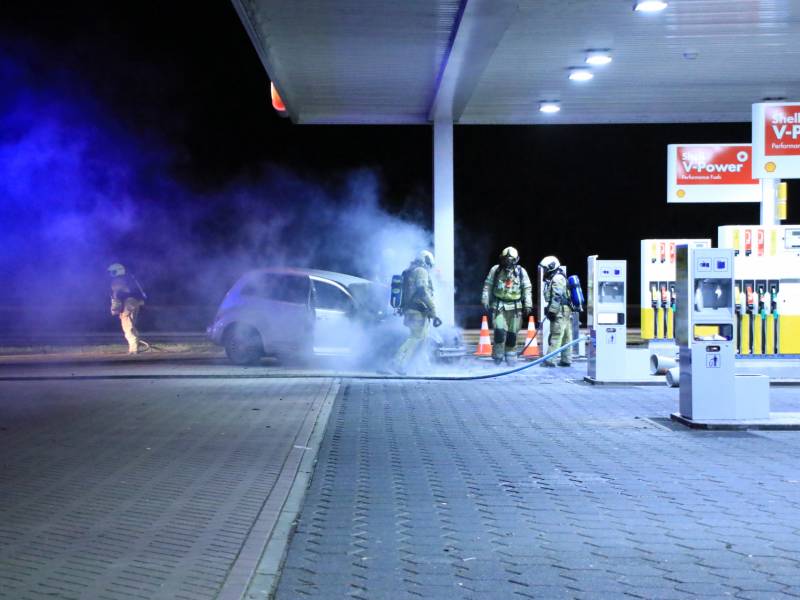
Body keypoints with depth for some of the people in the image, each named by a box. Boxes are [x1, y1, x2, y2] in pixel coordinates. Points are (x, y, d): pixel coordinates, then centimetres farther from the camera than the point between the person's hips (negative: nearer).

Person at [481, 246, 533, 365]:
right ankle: (497, 357, 0)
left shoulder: (521, 272, 3)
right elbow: (487, 286, 7)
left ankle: (510, 357, 18)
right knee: (500, 331, -14)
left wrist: (528, 305, 3)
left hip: (515, 307, 1)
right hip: (498, 306, -1)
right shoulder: (495, 270, 2)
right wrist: (485, 301, 2)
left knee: (512, 333, 4)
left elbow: (527, 289, 7)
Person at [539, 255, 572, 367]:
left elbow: (557, 297, -20)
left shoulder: (557, 278, -12)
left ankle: (550, 360, -13)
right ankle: (566, 360, 13)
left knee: (555, 336, -11)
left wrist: (552, 311, -21)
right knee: (566, 336, 10)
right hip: (564, 311, 11)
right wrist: (549, 310, 26)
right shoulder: (554, 278, 20)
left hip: (560, 311, -11)